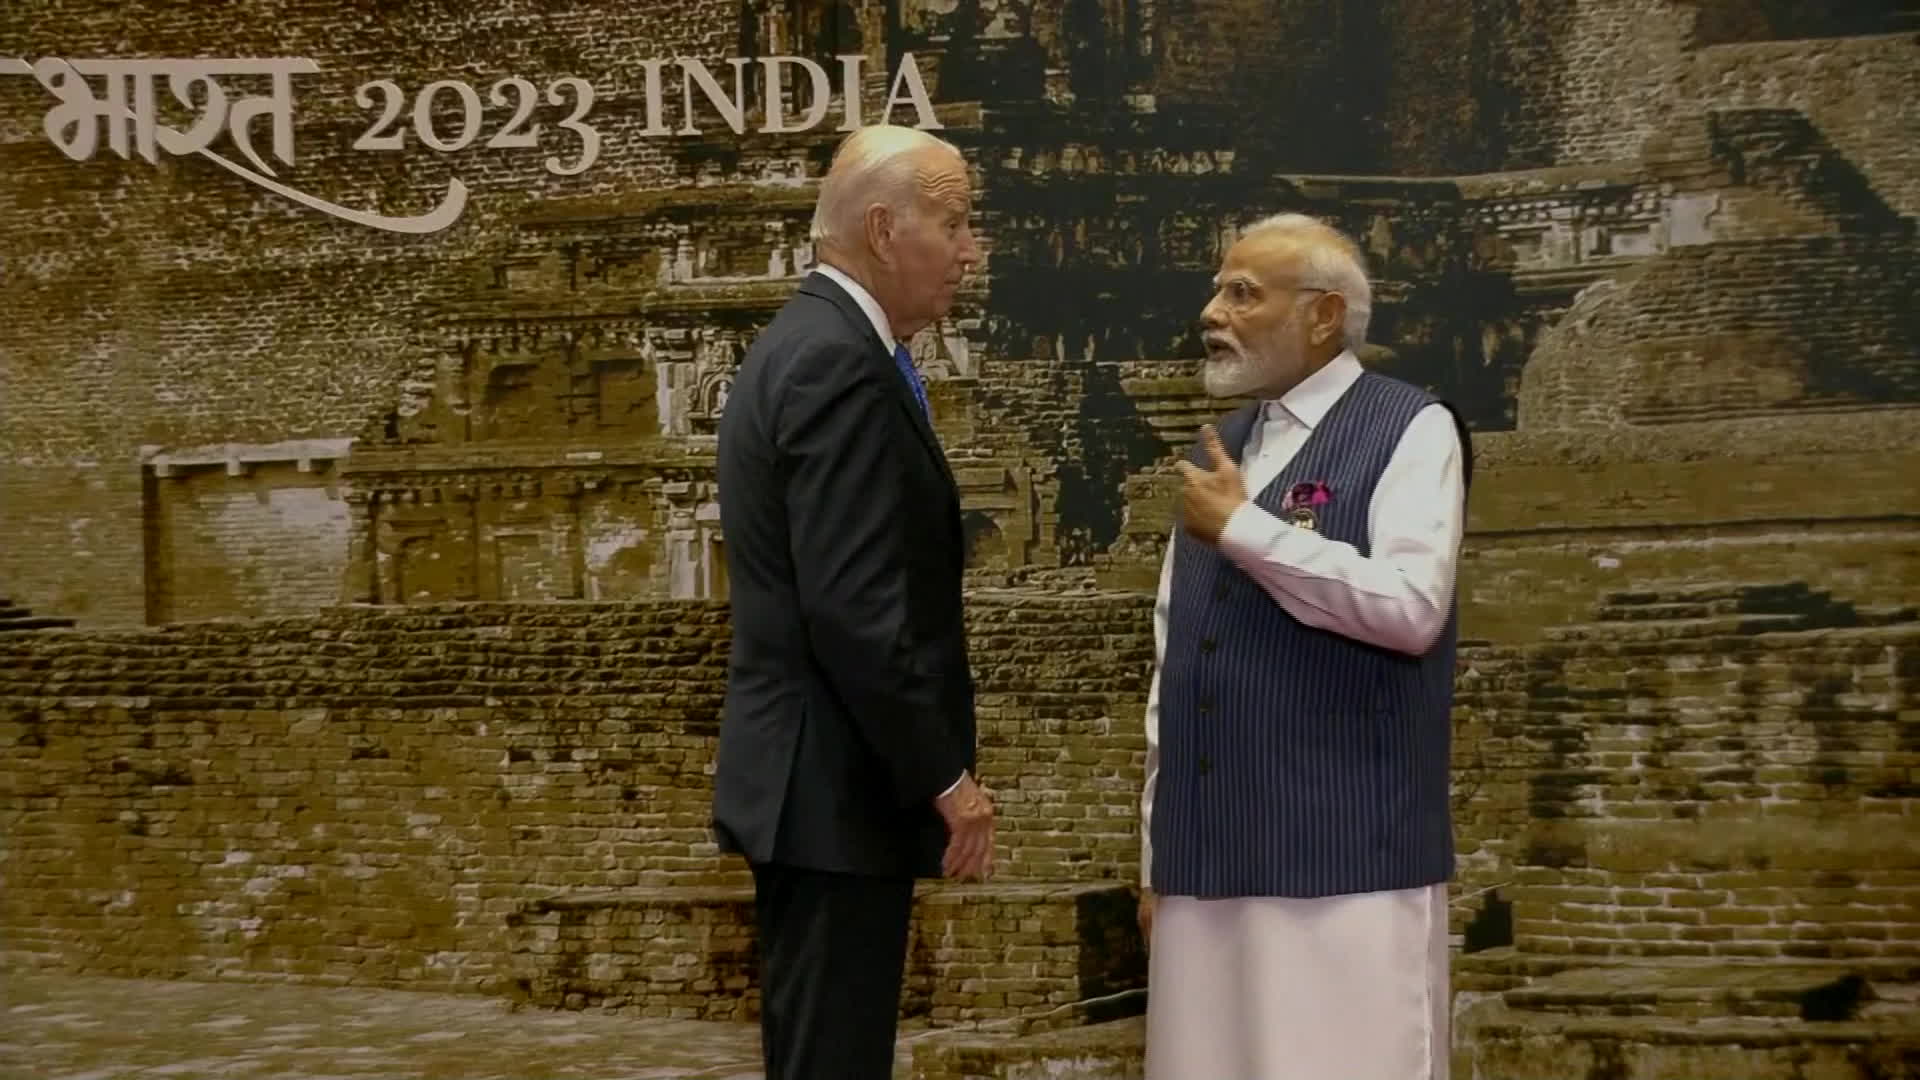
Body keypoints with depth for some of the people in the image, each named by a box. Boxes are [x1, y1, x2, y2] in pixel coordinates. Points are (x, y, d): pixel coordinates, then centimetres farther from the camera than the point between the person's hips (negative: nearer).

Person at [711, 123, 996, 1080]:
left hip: (815, 779, 10)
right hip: (837, 785, -10)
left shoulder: (804, 344, 15)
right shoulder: (839, 363, -17)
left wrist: (929, 769, 19)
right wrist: (945, 775, -17)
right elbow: (854, 607, -24)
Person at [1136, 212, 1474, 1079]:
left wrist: (1244, 529, -11)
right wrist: (1157, 849, 16)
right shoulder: (1219, 447, 18)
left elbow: (1411, 606, -17)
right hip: (1207, 854, 6)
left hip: (1342, 853, -6)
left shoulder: (1410, 429, -2)